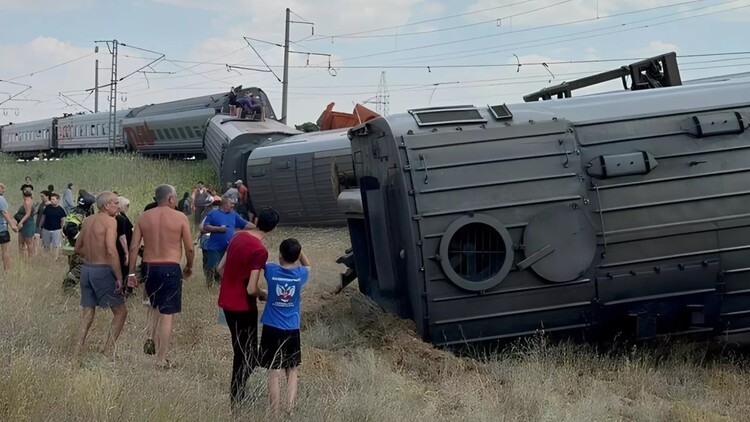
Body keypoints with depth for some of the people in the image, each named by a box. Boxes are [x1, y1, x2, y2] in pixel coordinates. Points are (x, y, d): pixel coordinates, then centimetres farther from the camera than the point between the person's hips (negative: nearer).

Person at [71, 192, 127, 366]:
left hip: (86, 269, 7)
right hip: (103, 271, -7)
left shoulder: (87, 220, 10)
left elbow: (78, 248, 17)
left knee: (87, 316, 13)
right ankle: (108, 352, 2)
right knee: (121, 312, 8)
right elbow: (111, 250, -23)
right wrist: (119, 277, -19)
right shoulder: (110, 221, -12)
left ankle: (75, 357, 10)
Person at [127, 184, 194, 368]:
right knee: (167, 313, 1)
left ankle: (150, 338, 7)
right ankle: (161, 359, 3)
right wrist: (189, 267, 14)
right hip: (170, 269, -4)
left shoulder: (144, 217, 5)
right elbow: (189, 248, -4)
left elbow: (133, 247, 1)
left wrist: (131, 272, 7)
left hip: (149, 267, 4)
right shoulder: (180, 217, -5)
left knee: (156, 306, 27)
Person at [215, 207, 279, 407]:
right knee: (247, 355, 5)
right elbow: (251, 289, -23)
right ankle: (237, 398, 7)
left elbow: (220, 268, 11)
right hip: (242, 306, -8)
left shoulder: (238, 236, 2)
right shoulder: (260, 251, -23)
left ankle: (236, 391, 30)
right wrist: (263, 295, -4)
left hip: (227, 301, 8)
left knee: (240, 351, 21)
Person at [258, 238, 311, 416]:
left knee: (274, 373, 4)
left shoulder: (271, 270, -9)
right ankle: (289, 412, 9)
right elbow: (307, 265, 18)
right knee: (292, 372, 14)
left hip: (271, 329, -1)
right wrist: (298, 249, 8)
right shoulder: (301, 273, -7)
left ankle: (275, 414, 6)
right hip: (292, 330, 1)